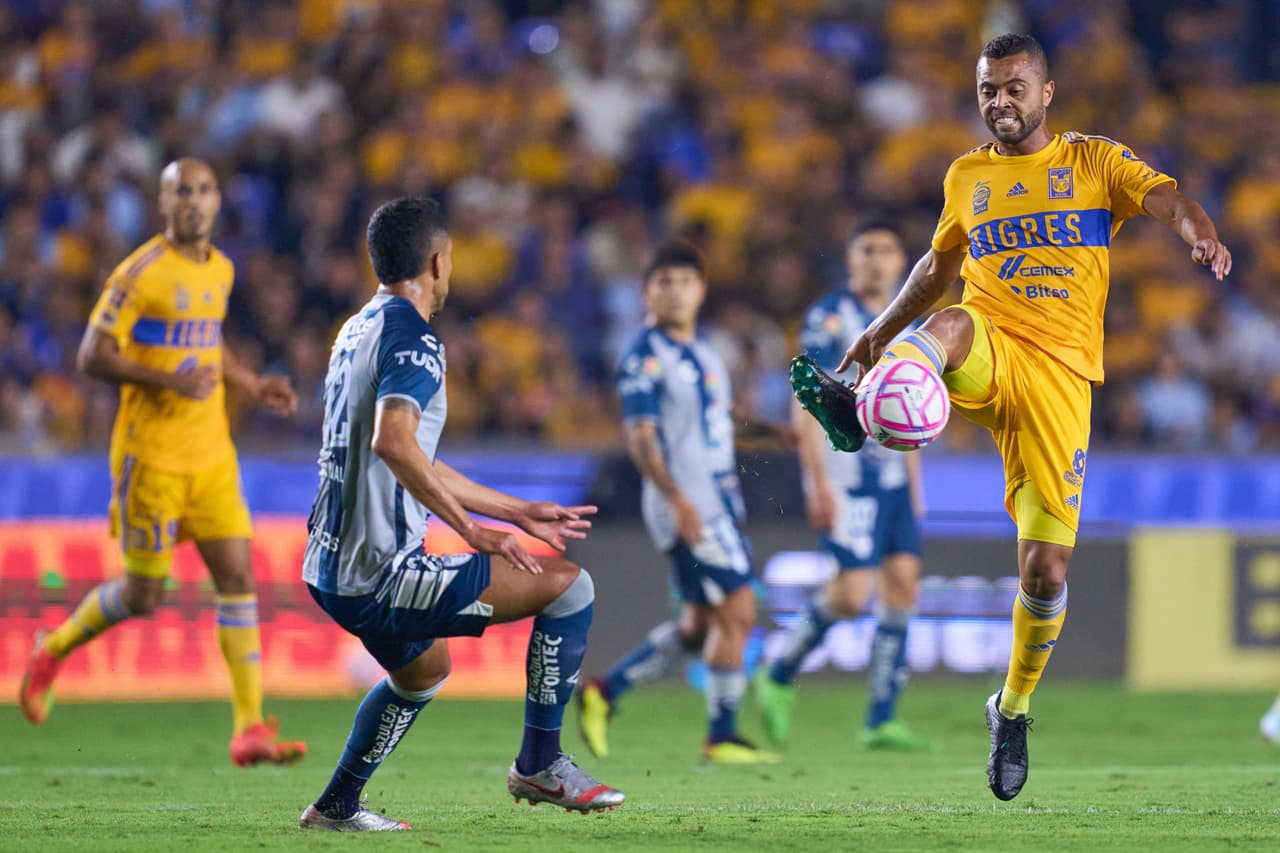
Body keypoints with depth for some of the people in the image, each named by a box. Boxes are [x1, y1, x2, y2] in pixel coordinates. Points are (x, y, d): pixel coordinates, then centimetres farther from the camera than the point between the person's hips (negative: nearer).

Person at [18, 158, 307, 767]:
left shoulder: (220, 270, 11)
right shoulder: (142, 272, -12)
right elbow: (92, 356, -14)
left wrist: (253, 385, 13)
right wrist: (170, 380, -25)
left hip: (211, 455, 6)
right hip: (152, 456, -6)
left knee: (238, 578, -4)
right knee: (142, 596, 0)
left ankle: (250, 728, -4)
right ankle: (52, 652, 28)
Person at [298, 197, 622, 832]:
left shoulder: (357, 331, 17)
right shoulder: (411, 339, -13)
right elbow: (393, 442, -32)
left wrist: (520, 513, 29)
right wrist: (470, 528, -26)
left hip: (331, 570, 10)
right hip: (382, 573, -10)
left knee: (423, 669, 37)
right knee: (569, 585, -5)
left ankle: (337, 805, 38)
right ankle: (539, 765, 3)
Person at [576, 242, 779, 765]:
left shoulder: (704, 354, 16)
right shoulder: (645, 359, -10)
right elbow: (640, 437, -18)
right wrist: (677, 499, -27)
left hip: (719, 502, 9)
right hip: (687, 508, -9)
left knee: (700, 626, 11)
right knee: (737, 612, -11)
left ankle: (605, 692, 21)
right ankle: (722, 737, -3)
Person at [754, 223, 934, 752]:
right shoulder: (830, 318, -7)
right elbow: (806, 410, -12)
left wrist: (914, 486, 19)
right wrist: (819, 483, -18)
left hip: (893, 479, 7)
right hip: (846, 478, -7)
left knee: (903, 585, 0)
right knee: (852, 594, -14)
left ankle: (881, 721, 4)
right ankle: (778, 678, 8)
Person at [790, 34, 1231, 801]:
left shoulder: (1094, 160, 8)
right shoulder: (968, 176, 18)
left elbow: (1165, 197, -8)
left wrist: (1202, 233, -30)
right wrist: (885, 328, 25)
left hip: (1061, 371, -2)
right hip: (987, 352, 2)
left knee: (1046, 569, -6)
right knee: (949, 326, -38)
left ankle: (1014, 710, 17)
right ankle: (859, 413, -69)